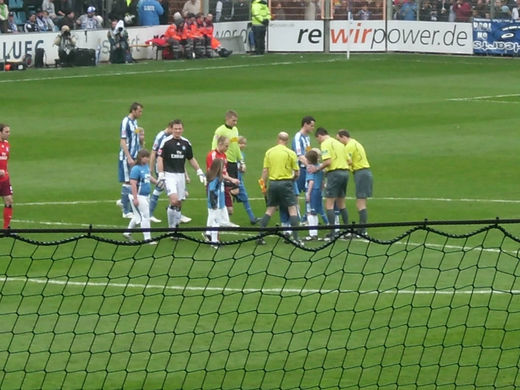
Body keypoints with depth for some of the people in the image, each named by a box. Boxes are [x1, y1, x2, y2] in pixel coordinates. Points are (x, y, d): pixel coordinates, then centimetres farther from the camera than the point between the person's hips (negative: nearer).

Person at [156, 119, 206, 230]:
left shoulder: (186, 143, 9)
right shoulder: (166, 142, -7)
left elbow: (191, 159, 20)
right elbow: (160, 158, -9)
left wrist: (200, 172, 15)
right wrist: (160, 175, -16)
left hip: (181, 175, 6)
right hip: (169, 175, -5)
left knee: (179, 203, 7)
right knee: (174, 200, -20)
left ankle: (175, 227, 18)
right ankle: (172, 227, -8)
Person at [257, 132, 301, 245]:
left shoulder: (269, 152, 4)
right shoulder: (290, 153, -4)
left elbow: (265, 170, 2)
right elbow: (297, 172, 0)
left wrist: (263, 184, 9)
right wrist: (292, 178, 20)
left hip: (273, 183, 4)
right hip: (285, 183, -4)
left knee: (270, 210, 13)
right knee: (292, 209, 0)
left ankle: (260, 236, 7)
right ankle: (295, 238, -8)